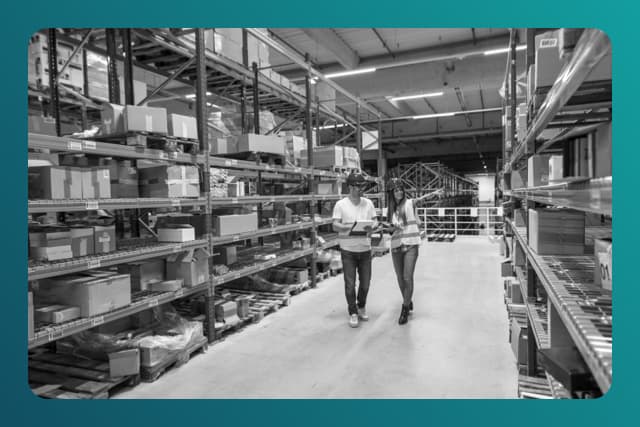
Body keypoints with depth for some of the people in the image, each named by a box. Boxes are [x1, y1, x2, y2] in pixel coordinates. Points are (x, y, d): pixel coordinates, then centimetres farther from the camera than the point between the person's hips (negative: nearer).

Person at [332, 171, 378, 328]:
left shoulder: (368, 203, 6)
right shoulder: (341, 204, -5)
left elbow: (375, 221, 8)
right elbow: (335, 226, -10)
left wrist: (371, 226, -16)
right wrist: (349, 227, -28)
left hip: (365, 249, 3)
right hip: (348, 250, -3)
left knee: (365, 282, 10)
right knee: (350, 284, 1)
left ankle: (361, 308, 35)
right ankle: (353, 313, 18)